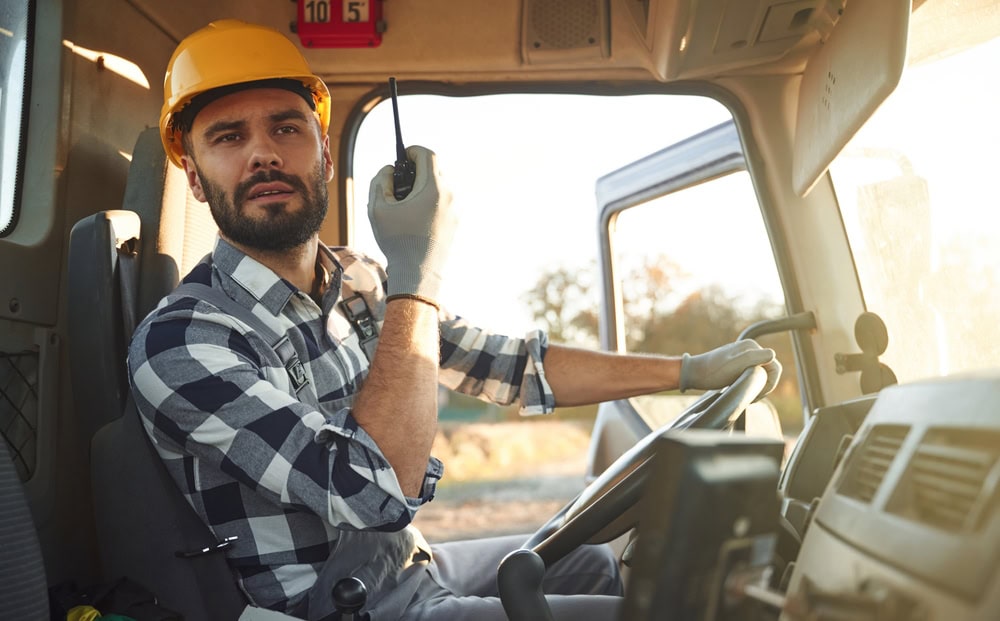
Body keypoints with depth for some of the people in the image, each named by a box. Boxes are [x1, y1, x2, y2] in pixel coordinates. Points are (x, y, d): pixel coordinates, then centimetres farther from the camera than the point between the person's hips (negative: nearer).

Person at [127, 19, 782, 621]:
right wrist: (420, 269, -28)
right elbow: (378, 490, -32)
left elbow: (512, 366, 6)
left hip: (411, 562, 7)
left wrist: (689, 370, 6)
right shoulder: (180, 343, -23)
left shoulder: (359, 282, 0)